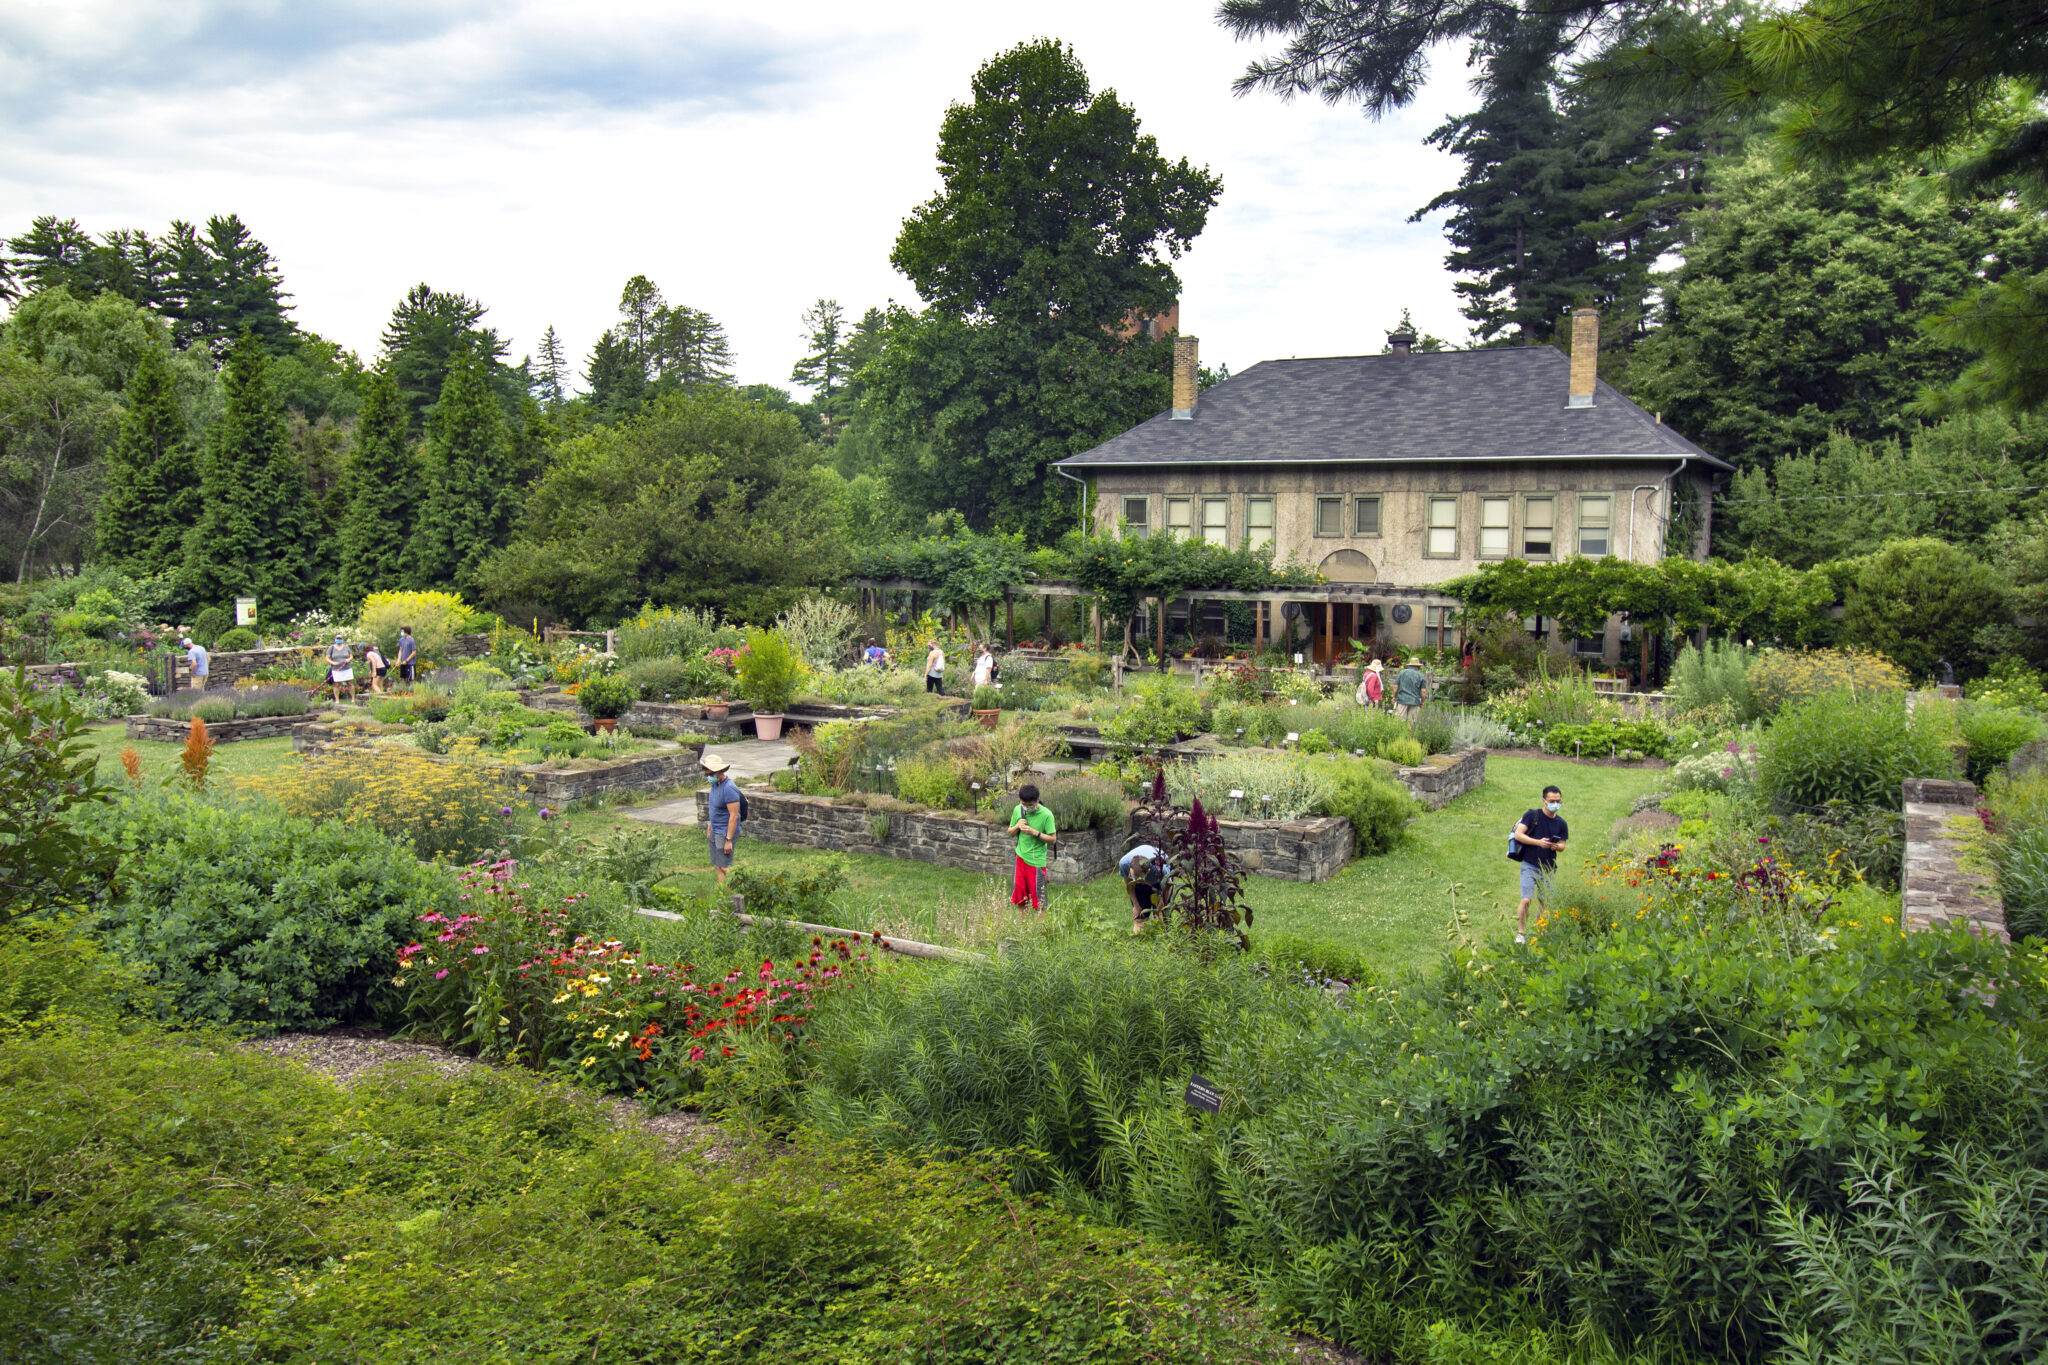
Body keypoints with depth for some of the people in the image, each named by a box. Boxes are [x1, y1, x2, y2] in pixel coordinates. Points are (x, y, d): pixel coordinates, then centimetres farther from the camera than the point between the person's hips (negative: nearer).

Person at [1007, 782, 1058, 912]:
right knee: (1017, 897, 8)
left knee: (1038, 900, 2)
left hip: (1037, 860, -4)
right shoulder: (1018, 810, 0)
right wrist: (1017, 826, -10)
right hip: (1020, 857, 4)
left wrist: (1034, 832, -23)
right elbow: (1010, 832, 12)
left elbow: (1053, 839, -12)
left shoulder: (1046, 815, -14)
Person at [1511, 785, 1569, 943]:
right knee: (1526, 900, -13)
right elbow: (1518, 834, -10)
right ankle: (1521, 933, -3)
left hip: (1549, 869, 5)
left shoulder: (1561, 823, 9)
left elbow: (1562, 846, 12)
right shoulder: (1532, 815, -4)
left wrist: (1556, 846, -12)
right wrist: (1538, 842, -20)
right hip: (1530, 866, -5)